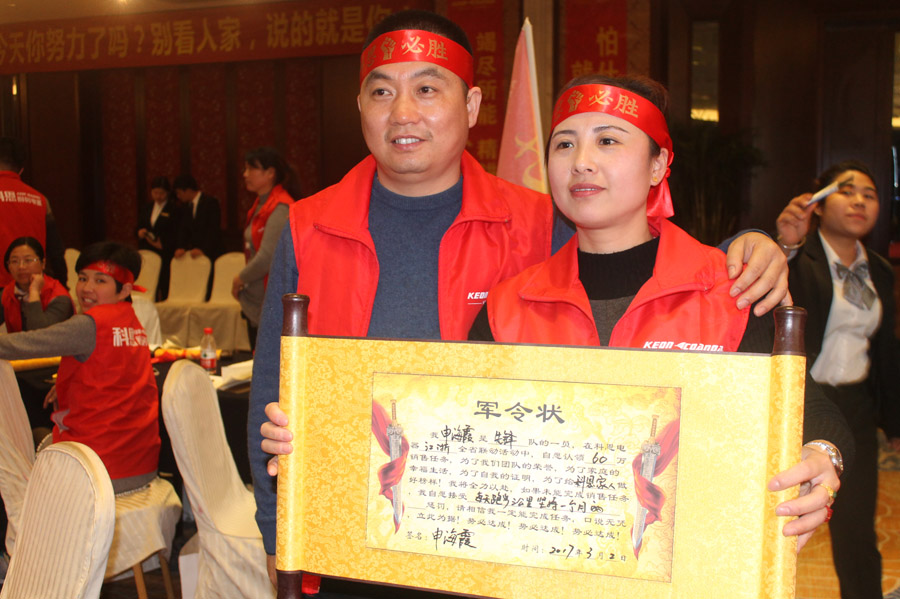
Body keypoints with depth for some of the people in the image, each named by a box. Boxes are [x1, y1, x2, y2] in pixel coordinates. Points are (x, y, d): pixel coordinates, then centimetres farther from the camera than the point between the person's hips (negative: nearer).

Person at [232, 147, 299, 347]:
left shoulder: (280, 208, -14)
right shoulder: (260, 205, 15)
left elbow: (267, 257, -20)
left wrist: (240, 279, -6)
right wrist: (242, 281, 7)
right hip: (255, 303, 9)